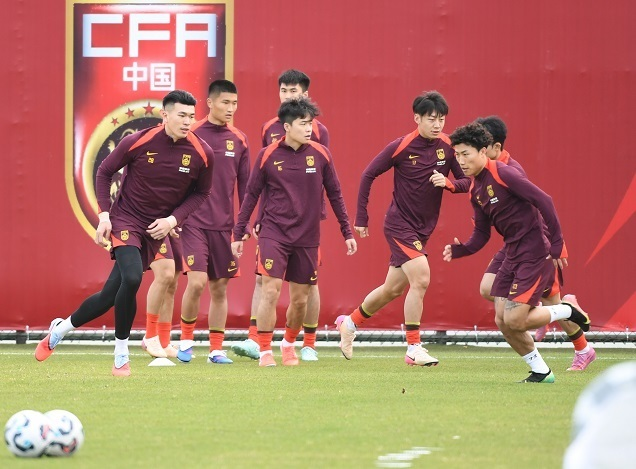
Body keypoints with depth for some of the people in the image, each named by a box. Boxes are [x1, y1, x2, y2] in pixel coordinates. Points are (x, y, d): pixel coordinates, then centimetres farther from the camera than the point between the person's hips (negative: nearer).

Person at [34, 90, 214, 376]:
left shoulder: (202, 154, -8)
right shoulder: (138, 142, -13)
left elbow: (201, 192, 7)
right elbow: (104, 172, 1)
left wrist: (174, 219, -8)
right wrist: (104, 215, -7)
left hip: (157, 230, 3)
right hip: (126, 219, -3)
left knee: (111, 294, 2)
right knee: (131, 278, -27)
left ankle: (61, 328, 28)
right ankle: (121, 355, -8)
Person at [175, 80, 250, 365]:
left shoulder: (239, 141, 7)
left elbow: (244, 185, 12)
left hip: (224, 226, 4)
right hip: (194, 222, -4)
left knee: (220, 287, 6)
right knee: (197, 282, -15)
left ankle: (216, 349, 13)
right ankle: (186, 338, 6)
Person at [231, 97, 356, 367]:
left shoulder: (320, 155, 0)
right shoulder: (268, 156, -4)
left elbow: (335, 195, 8)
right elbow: (252, 195, 5)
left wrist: (347, 232, 8)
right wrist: (238, 234, 5)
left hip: (307, 238, 2)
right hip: (274, 233, -2)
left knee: (300, 299, 8)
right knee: (271, 291, -12)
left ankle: (289, 344, 33)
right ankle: (265, 350, -1)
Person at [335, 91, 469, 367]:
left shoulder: (448, 147, -2)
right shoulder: (401, 147, -13)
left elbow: (467, 183, 3)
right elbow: (369, 174, -5)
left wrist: (448, 183, -20)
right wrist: (361, 218, -4)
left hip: (423, 229, 6)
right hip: (400, 224, -6)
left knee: (393, 288, 14)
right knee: (421, 278, -21)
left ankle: (349, 323, 37)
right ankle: (413, 349, -14)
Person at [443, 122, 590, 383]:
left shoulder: (503, 174, -16)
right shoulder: (475, 190, 11)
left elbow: (544, 201, -19)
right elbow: (481, 235, 14)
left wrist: (556, 246, -20)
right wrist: (459, 250, -6)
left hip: (536, 252, -9)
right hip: (513, 254, 9)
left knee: (514, 321, -14)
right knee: (503, 322, 3)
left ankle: (567, 310, 9)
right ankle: (540, 371, 19)